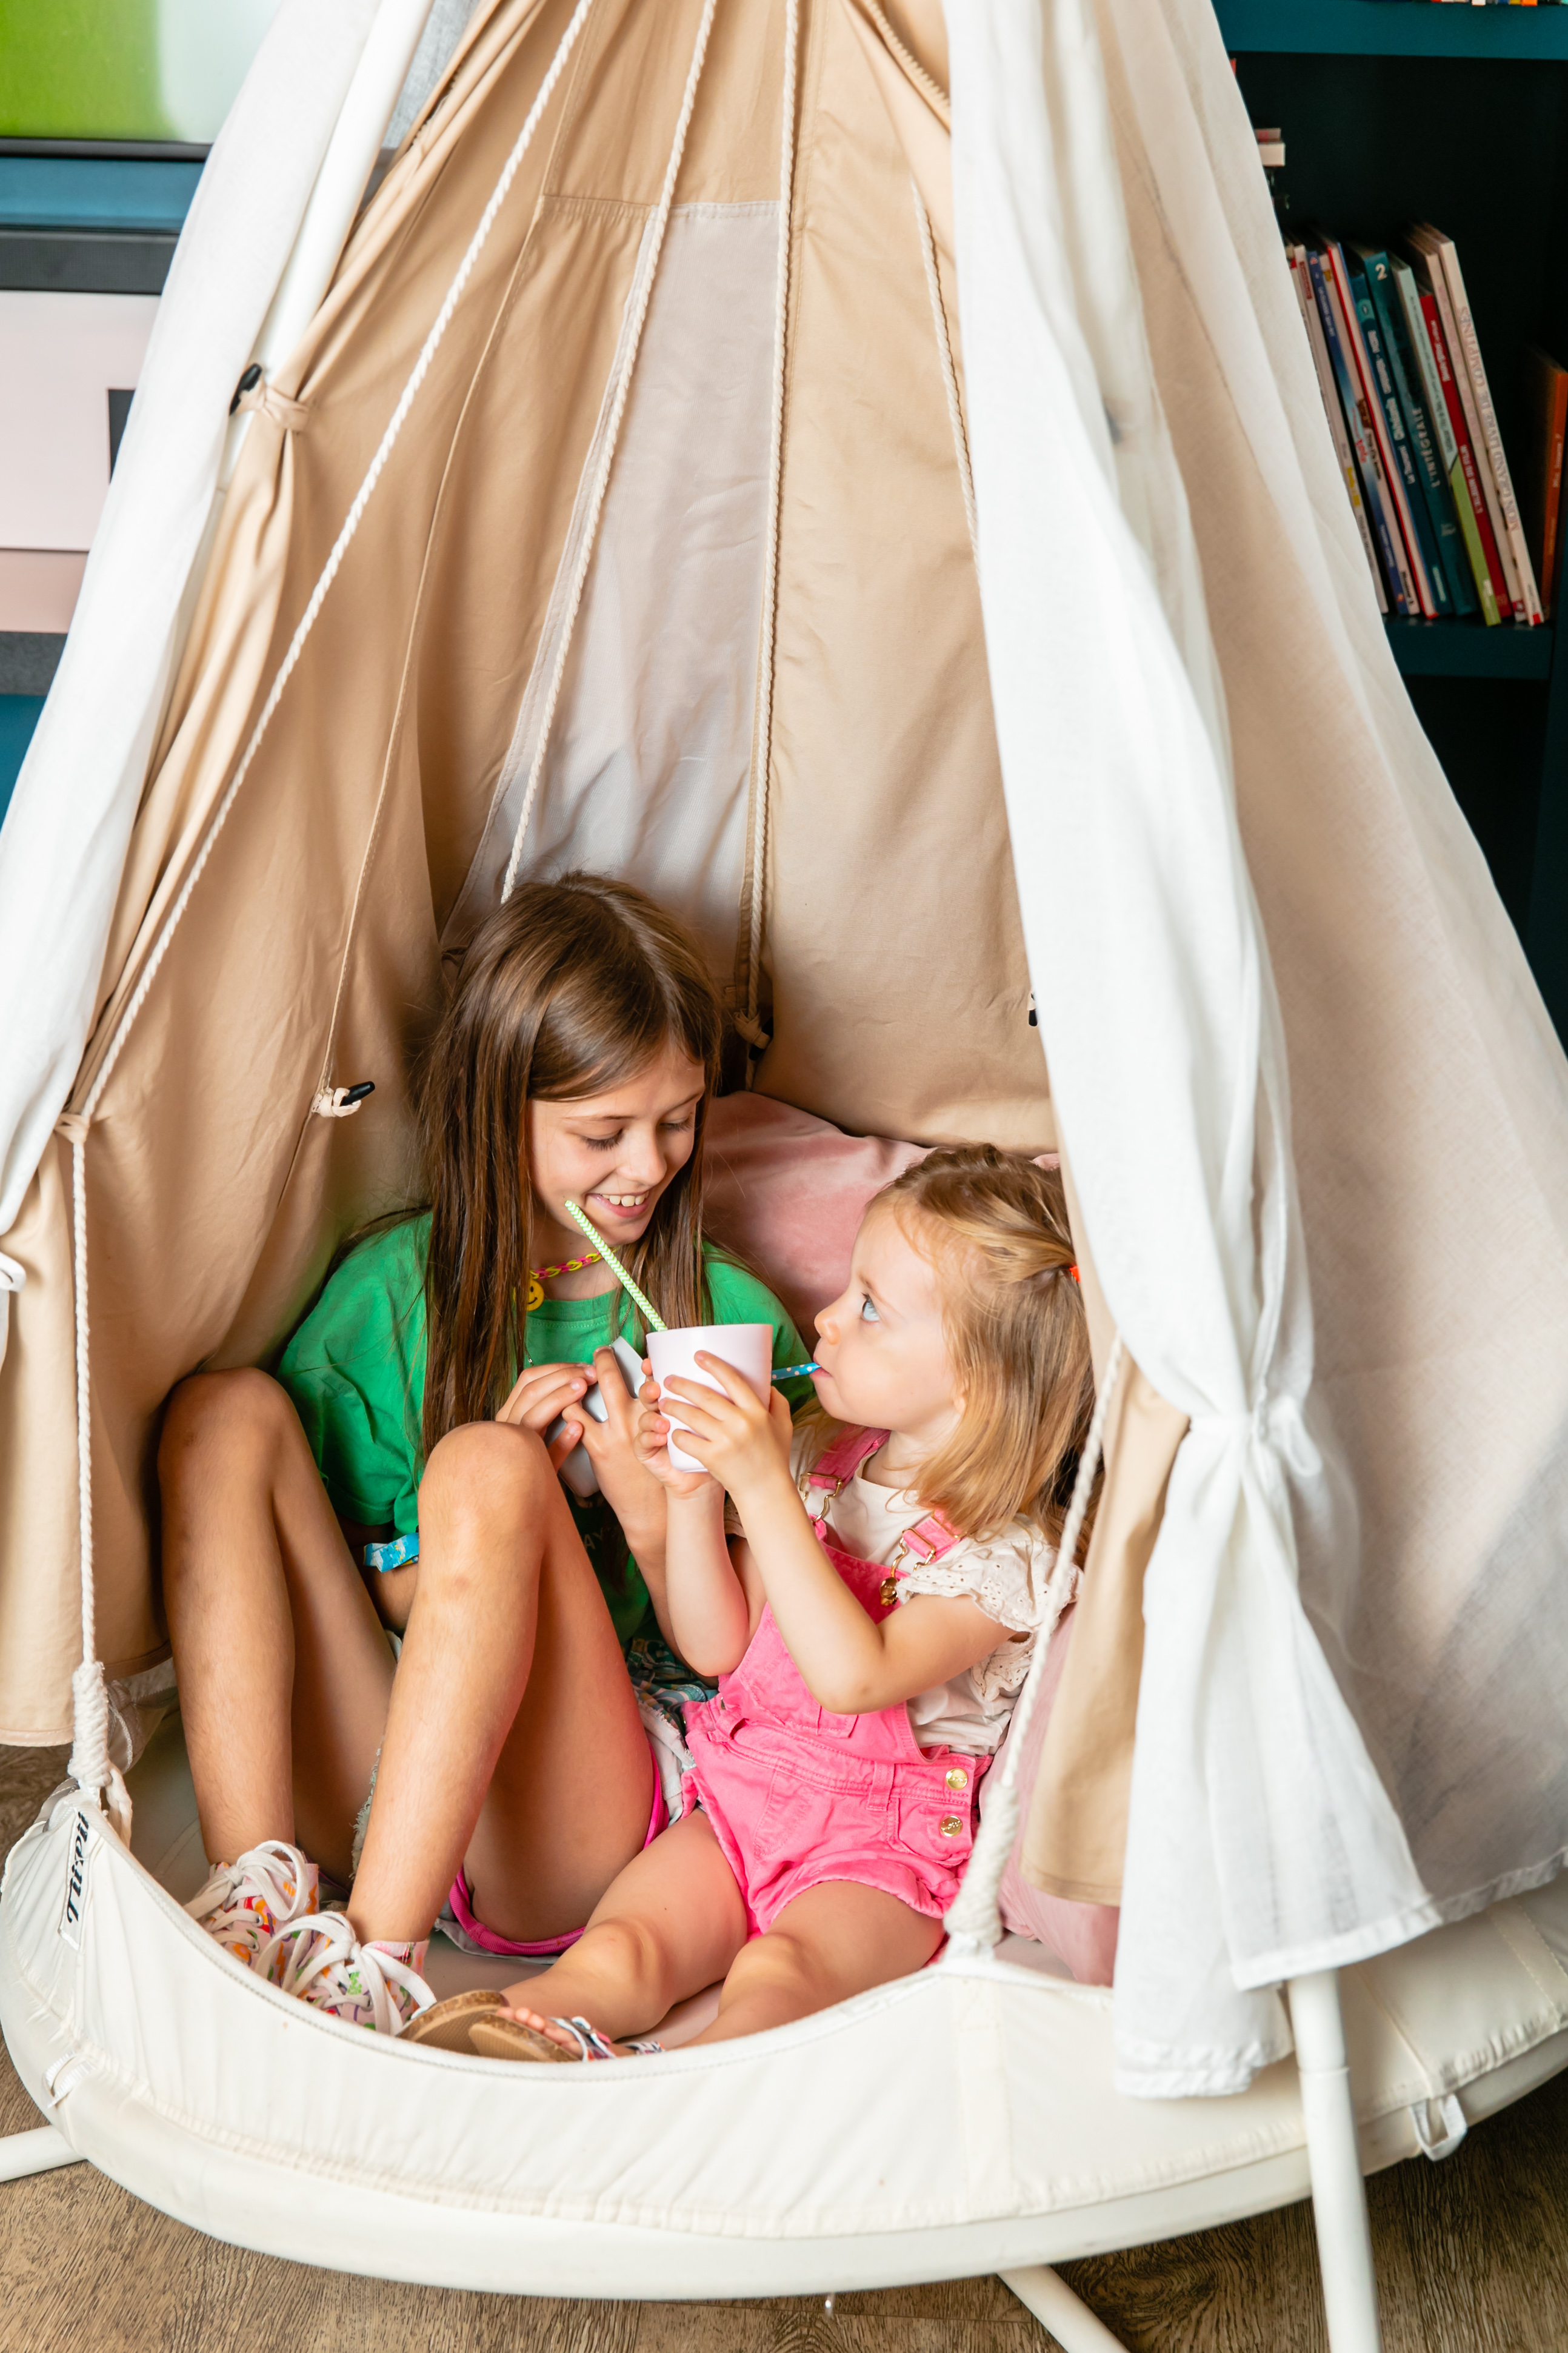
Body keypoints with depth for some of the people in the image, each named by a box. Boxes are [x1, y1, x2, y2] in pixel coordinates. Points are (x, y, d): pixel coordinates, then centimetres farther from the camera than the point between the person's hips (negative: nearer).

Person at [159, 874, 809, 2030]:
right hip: (372, 1794, 3)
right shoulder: (392, 1287, 9)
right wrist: (495, 1488, -8)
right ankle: (254, 1890, -28)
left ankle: (374, 1965, -36)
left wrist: (652, 1513, -15)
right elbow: (340, 1600, 8)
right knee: (229, 1410, -13)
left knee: (484, 1470, -27)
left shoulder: (732, 1317, 6)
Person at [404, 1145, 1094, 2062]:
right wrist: (693, 1494, -7)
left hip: (883, 1847, -6)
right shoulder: (816, 1464, 9)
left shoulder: (1005, 1553, -12)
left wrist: (762, 1487, -29)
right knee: (615, 1956, -22)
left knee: (776, 1970, -35)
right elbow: (716, 1645, 9)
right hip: (737, 1796, 6)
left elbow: (854, 1676, -27)